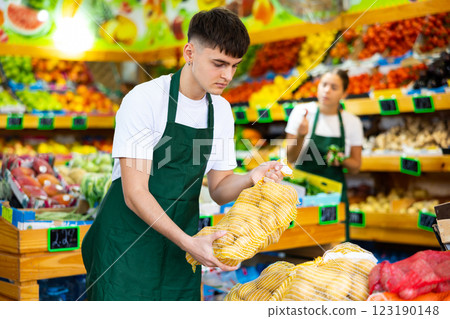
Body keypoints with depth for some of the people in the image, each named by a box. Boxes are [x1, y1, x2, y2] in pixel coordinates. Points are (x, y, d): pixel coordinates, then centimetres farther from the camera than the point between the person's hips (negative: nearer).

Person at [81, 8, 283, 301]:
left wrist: (251, 178, -14)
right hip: (128, 242, -5)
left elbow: (219, 190, 6)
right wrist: (188, 242, -27)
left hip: (179, 239, 5)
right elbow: (135, 193, -20)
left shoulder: (221, 110, 3)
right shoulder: (144, 100, -17)